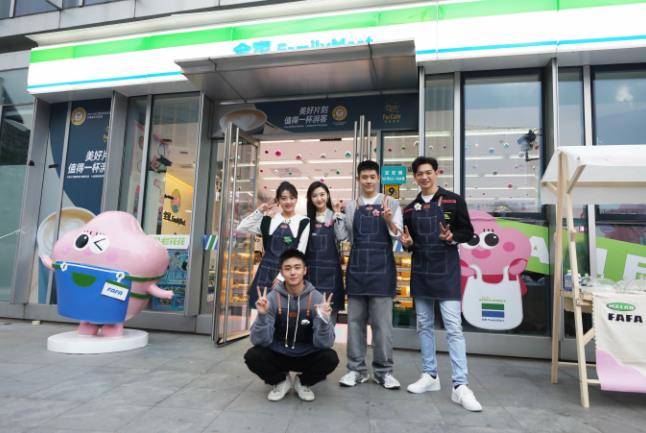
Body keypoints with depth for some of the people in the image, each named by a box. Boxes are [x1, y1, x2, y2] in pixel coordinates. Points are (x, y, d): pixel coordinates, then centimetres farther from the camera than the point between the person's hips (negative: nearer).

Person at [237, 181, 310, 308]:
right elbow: (241, 228, 6)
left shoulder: (303, 222, -1)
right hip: (266, 272, 2)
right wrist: (258, 211, -1)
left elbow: (299, 253, -5)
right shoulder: (269, 220, 7)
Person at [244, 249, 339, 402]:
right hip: (278, 355, 0)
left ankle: (303, 382, 5)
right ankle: (280, 381, 5)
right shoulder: (272, 298, -13)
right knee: (252, 356, -26)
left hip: (307, 356, 0)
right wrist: (262, 315, -35)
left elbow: (324, 343, -20)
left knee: (330, 358, -27)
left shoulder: (317, 298, -15)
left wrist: (324, 320, -39)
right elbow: (260, 341, -18)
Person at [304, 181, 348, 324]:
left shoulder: (335, 217, 2)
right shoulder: (307, 219, 9)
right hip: (311, 269, 2)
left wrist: (337, 215, -13)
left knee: (330, 308, 2)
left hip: (330, 268, -2)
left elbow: (342, 237, -14)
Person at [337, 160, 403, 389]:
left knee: (381, 321, 1)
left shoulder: (390, 203, 3)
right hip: (357, 265, 3)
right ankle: (356, 369, 17)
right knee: (355, 319, 7)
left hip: (381, 267, -3)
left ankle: (383, 371, 13)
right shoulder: (351, 206, 11)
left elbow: (397, 235, -3)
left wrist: (389, 220, -22)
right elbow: (347, 236, 14)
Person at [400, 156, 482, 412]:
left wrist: (452, 237, -20)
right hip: (420, 272, 5)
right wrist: (407, 243, -7)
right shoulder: (410, 209, 11)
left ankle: (460, 386, -1)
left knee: (453, 327, -7)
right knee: (424, 325, 11)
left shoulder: (453, 201, -1)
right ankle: (430, 375, 24)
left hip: (447, 271, -4)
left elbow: (468, 232, -1)